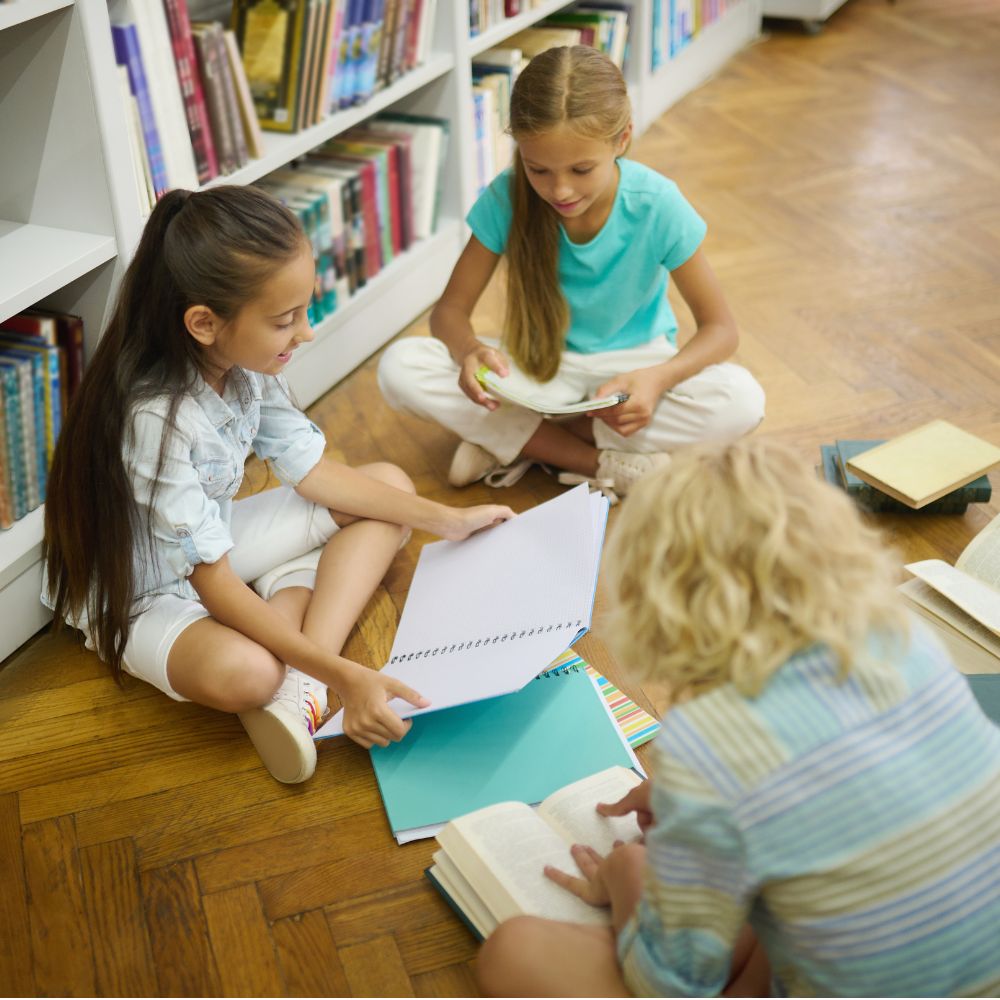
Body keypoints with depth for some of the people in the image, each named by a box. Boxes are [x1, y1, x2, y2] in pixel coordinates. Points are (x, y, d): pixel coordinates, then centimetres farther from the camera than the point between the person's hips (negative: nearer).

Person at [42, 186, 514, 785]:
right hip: (139, 593, -9)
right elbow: (213, 583, -31)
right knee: (242, 672, -42)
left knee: (389, 484, 1)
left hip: (216, 538, 9)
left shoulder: (248, 366, -12)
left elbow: (312, 470, 0)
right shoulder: (156, 420, -34)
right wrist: (341, 675, -35)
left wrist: (447, 520, 1)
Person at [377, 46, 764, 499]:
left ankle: (514, 441, -20)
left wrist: (658, 378, -36)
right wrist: (470, 350, -35)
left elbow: (720, 328, -14)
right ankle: (601, 463, -21)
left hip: (630, 364, 0)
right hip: (536, 365, 1)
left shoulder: (656, 206, -21)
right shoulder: (506, 199, -18)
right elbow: (451, 309, -10)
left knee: (742, 400, -31)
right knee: (399, 368, -25)